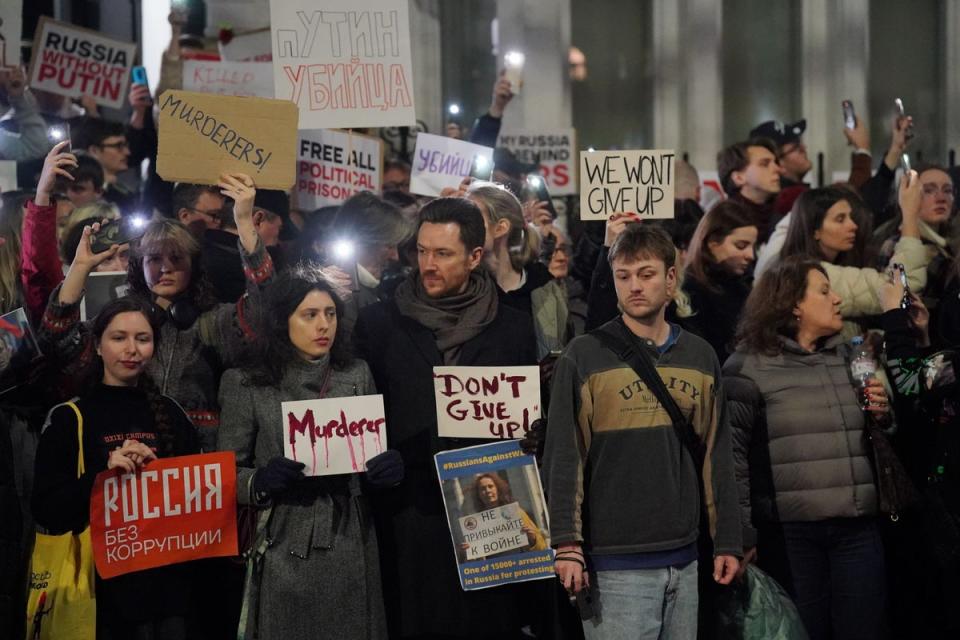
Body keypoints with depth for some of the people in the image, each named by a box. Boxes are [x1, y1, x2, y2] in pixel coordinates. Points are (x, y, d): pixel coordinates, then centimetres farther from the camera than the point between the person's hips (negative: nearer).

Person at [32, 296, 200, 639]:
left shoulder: (171, 413, 9)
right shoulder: (69, 418, -2)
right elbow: (47, 510, -8)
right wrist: (104, 472, -22)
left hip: (168, 581, 3)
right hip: (102, 585, -3)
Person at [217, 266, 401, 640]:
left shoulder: (357, 376, 6)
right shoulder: (247, 385, -3)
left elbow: (378, 452, 12)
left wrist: (390, 467, -10)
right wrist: (259, 481, -22)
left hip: (350, 547, 3)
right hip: (284, 552, -3)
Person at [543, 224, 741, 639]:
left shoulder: (701, 357, 10)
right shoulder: (585, 356, -3)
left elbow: (717, 454, 12)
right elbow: (562, 457, -7)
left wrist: (727, 542, 10)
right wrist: (567, 544, -14)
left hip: (684, 559, 4)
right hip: (616, 565, -4)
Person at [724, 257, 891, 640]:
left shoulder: (847, 358, 16)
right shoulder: (749, 366, -4)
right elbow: (732, 456, -10)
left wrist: (881, 415, 4)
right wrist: (742, 534, -14)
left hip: (858, 527, 5)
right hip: (789, 533, -5)